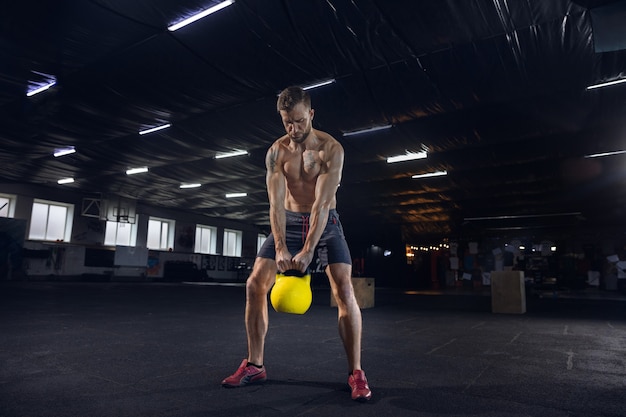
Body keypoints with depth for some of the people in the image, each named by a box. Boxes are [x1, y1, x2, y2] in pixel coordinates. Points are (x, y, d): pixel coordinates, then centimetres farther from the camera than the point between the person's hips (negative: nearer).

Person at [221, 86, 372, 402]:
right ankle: (254, 366, 8)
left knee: (343, 289, -18)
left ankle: (356, 373, -4)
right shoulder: (276, 152, -7)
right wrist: (280, 247, -28)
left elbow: (323, 202, -25)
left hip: (325, 222, -3)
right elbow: (276, 203, -15)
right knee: (255, 285, -6)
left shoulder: (331, 149, -16)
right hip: (289, 221, 3)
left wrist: (308, 250, -33)